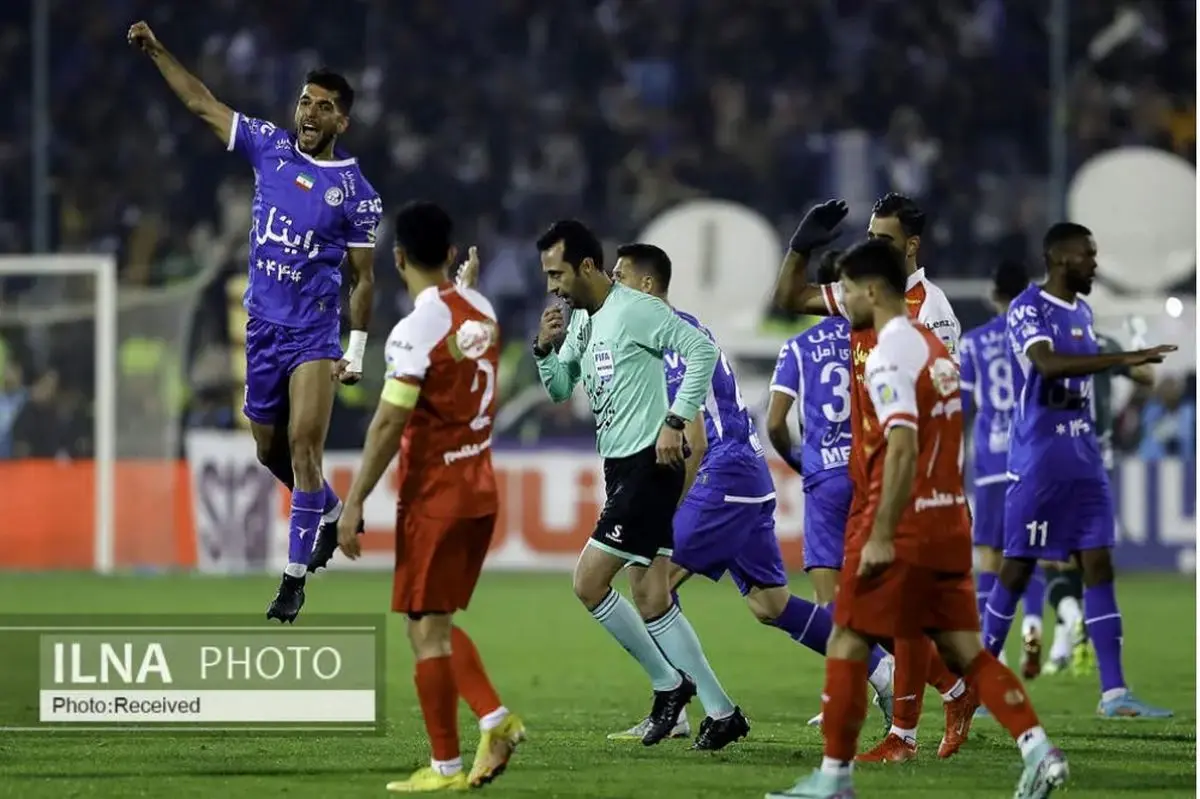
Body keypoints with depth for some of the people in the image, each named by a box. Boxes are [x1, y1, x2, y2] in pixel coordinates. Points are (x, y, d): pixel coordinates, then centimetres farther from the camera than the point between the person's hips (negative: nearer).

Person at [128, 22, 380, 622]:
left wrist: (356, 351, -5)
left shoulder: (357, 193, -4)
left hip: (314, 334, -5)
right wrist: (156, 51, 2)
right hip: (262, 326, 5)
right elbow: (203, 104, 8)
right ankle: (330, 514, 42)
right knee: (271, 450, 14)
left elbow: (363, 278, 0)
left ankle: (295, 575, -11)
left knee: (303, 448, -15)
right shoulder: (270, 148, 4)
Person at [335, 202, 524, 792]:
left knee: (427, 629, -1)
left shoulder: (416, 330, -18)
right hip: (481, 492, 8)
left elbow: (389, 423, -21)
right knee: (437, 623, 17)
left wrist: (355, 502, -17)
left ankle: (446, 768, 1)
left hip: (433, 497, -8)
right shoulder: (481, 311, 5)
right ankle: (495, 721, 2)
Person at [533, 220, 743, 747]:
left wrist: (676, 421, -21)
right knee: (650, 598, 8)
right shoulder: (578, 320, 14)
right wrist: (545, 349, 2)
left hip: (649, 465, -9)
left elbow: (701, 350, -18)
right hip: (620, 467, 9)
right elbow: (559, 390, 22)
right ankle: (719, 710, 11)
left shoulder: (635, 310, -13)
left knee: (589, 582, -11)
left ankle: (668, 682, 3)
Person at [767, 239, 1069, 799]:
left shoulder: (888, 356, -15)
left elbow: (903, 449, -24)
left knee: (848, 643, 2)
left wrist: (880, 537, -24)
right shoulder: (933, 347, 14)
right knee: (963, 648, 7)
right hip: (948, 522, 9)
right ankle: (1038, 750, -7)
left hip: (902, 525, -9)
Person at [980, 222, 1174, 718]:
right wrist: (1124, 359, -36)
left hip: (1084, 463, 7)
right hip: (1037, 462, -7)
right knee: (1018, 568, 0)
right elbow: (1048, 363, -29)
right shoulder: (1028, 309, -11)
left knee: (1099, 566, -1)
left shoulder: (1081, 312, 14)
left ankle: (1114, 693, -5)